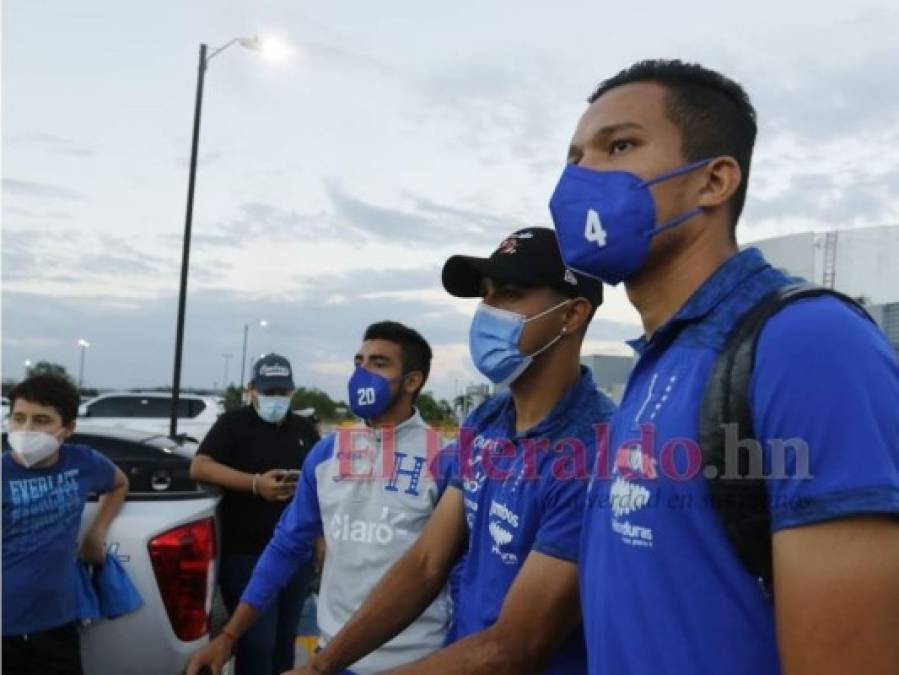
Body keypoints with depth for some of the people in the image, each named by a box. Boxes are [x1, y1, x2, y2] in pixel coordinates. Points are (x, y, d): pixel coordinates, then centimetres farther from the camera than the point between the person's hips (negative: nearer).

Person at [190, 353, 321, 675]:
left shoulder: (305, 429, 13)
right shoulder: (233, 423, -1)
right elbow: (199, 467, -14)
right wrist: (256, 484, -23)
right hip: (247, 553, -5)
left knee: (284, 640, 13)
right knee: (257, 642, -6)